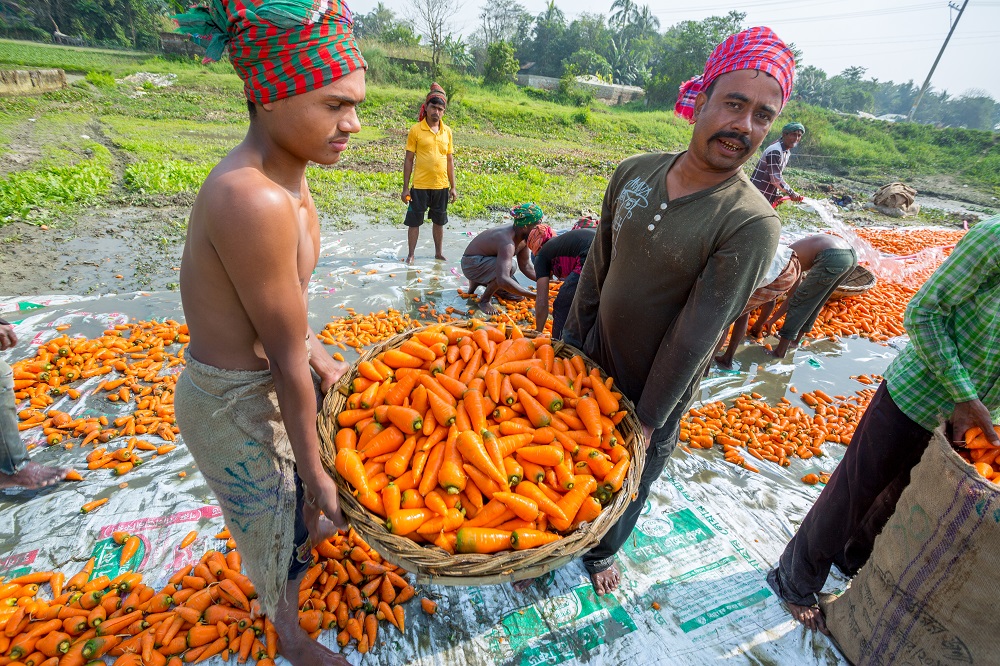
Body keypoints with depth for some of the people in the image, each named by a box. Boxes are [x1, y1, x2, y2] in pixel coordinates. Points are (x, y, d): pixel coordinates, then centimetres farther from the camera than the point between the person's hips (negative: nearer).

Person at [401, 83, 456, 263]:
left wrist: (453, 186, 8)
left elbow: (450, 160, 11)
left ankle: (438, 252, 29)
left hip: (441, 186, 3)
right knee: (414, 221, 4)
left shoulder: (447, 131, 6)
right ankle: (411, 254, 18)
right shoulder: (416, 130, -4)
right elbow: (408, 159, -2)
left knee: (439, 221, 14)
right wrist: (405, 188, -5)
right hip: (420, 185, -3)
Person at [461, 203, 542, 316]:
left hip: (487, 262, 9)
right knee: (509, 267, -35)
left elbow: (525, 266, 0)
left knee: (517, 296, 5)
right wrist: (535, 295, -50)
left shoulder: (524, 237, -10)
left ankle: (478, 282, 21)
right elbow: (503, 280, -50)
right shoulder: (507, 243, -38)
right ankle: (484, 300, -13)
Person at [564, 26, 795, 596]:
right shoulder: (634, 173, -7)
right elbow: (597, 267, 2)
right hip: (592, 365, 4)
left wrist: (647, 420, -16)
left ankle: (602, 552, 53)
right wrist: (570, 343, 5)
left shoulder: (753, 224, -22)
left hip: (654, 392, -3)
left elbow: (694, 338, -22)